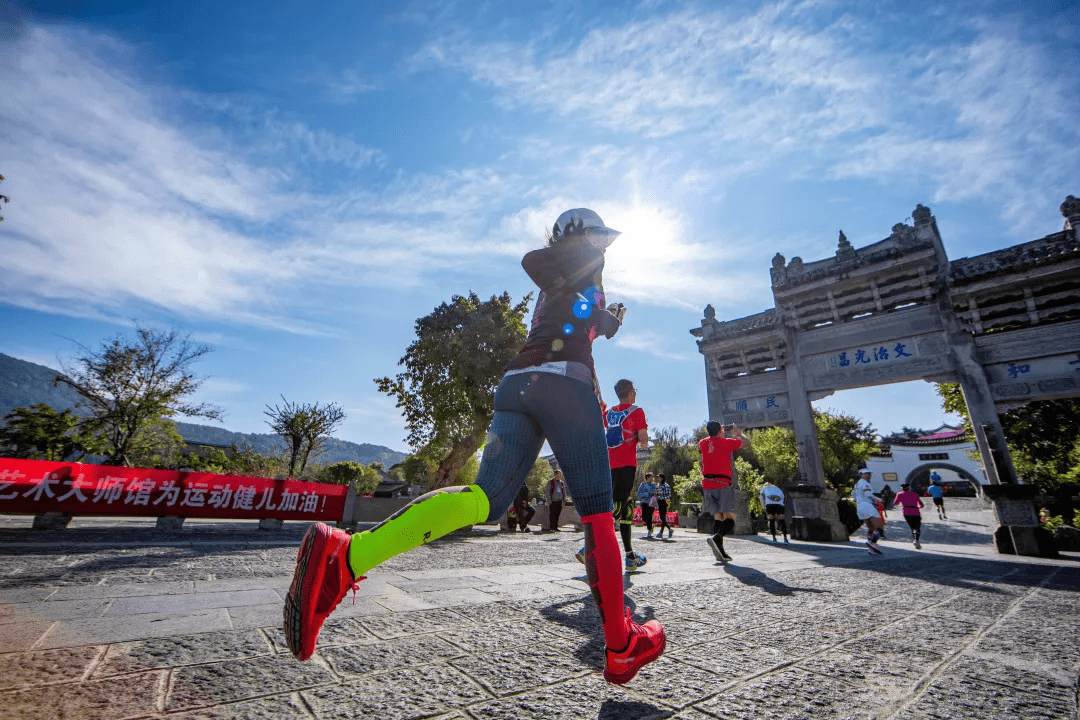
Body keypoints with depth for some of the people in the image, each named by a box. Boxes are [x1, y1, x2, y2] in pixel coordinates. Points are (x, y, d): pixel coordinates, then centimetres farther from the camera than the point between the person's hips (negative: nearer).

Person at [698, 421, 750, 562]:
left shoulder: (703, 443, 13)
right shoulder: (727, 442, 4)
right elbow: (747, 441, 18)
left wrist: (720, 432, 46)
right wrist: (738, 433, 38)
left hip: (707, 485, 4)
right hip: (723, 484, -4)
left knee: (718, 517, 9)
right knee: (730, 518, -5)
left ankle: (720, 551, -1)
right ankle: (716, 537, -31)